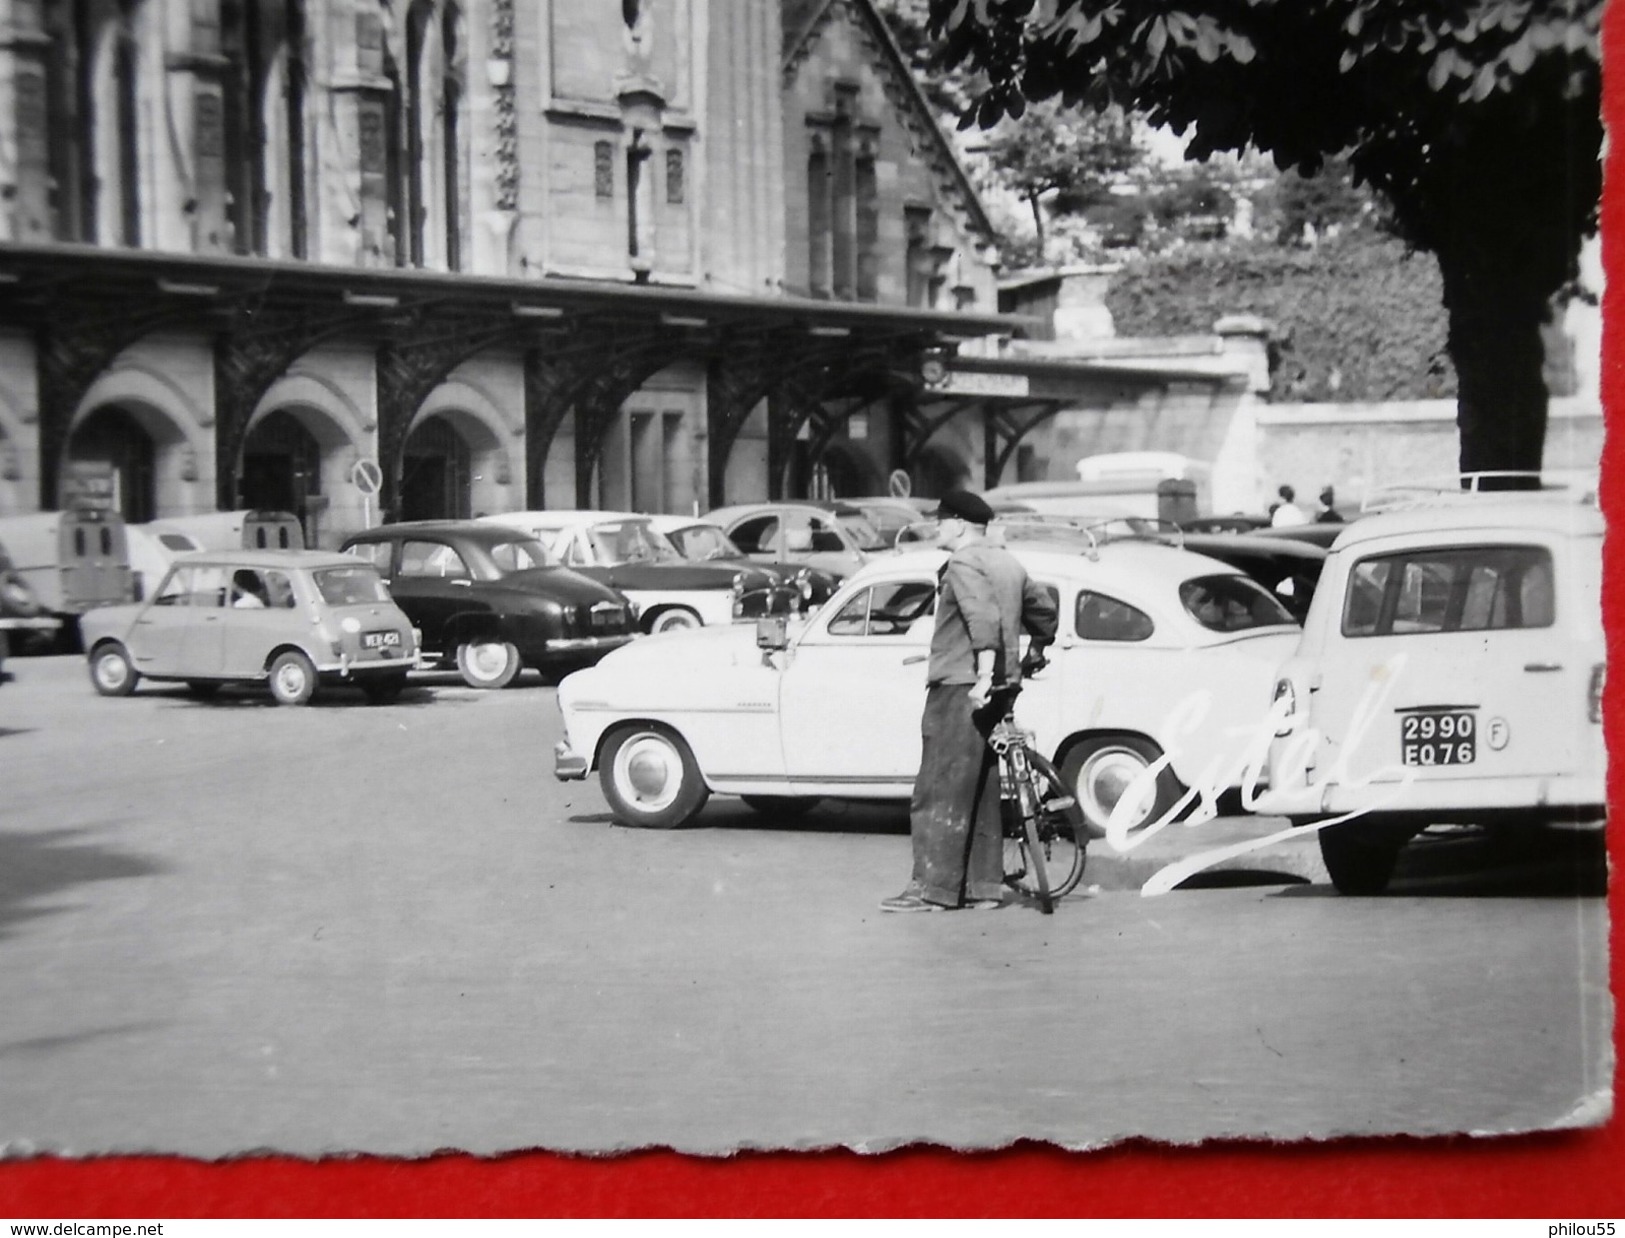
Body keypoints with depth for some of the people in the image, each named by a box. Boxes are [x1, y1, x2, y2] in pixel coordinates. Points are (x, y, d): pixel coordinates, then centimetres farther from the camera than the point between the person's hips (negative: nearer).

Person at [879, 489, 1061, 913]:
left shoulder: (963, 564, -11)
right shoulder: (1009, 564, 17)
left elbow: (984, 618, -24)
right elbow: (1044, 608, 27)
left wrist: (985, 675, -29)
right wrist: (1035, 651, 42)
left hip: (961, 687, -9)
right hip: (1000, 687, 9)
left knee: (941, 793, -6)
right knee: (981, 790, 13)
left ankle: (933, 888, -7)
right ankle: (984, 885, 14)